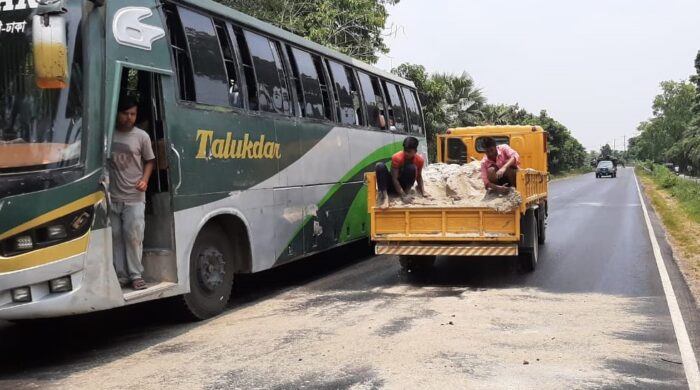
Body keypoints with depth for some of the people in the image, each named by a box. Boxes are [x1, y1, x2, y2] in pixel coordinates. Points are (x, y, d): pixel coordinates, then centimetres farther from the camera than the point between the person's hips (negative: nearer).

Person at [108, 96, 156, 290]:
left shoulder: (141, 136, 2)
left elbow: (149, 161, 9)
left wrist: (144, 180, -7)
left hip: (134, 197, -2)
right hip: (112, 197, 2)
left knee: (133, 235, -7)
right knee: (116, 236, 5)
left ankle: (136, 275, 1)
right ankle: (121, 275, 12)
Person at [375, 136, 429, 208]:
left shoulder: (420, 160, -12)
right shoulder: (397, 157, -21)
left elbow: (419, 176, 3)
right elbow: (394, 179, -24)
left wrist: (423, 191, -13)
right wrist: (403, 196, -34)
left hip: (404, 184, 1)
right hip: (393, 184, -1)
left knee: (411, 168, -29)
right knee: (380, 166, -31)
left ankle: (407, 192, -17)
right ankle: (384, 195, -36)